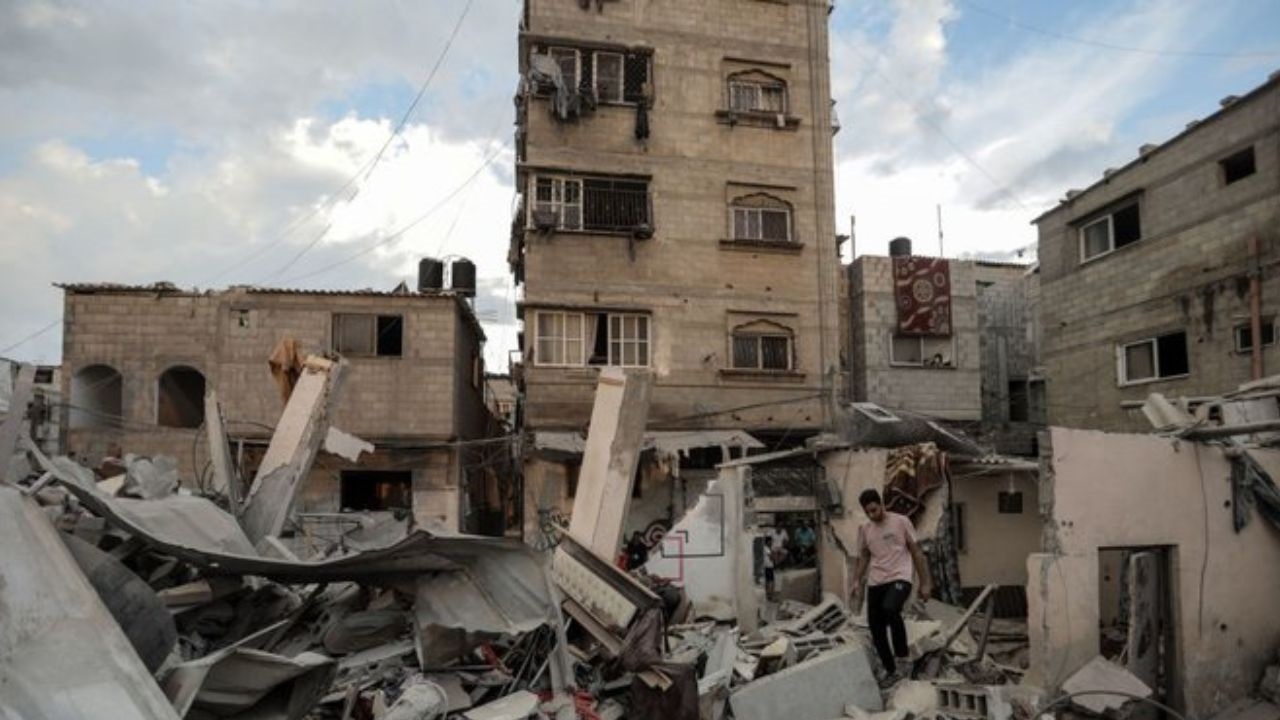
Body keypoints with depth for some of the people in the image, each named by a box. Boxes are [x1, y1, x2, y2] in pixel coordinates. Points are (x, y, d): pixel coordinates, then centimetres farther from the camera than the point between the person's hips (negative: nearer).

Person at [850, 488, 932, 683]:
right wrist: (857, 583, 4)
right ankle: (890, 671, 22)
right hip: (875, 583, 5)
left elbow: (916, 552, 1)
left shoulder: (901, 521, -2)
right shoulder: (864, 529, 8)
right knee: (876, 628, 3)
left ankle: (901, 653, -11)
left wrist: (925, 583, -1)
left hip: (899, 578, -5)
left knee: (890, 609, -33)